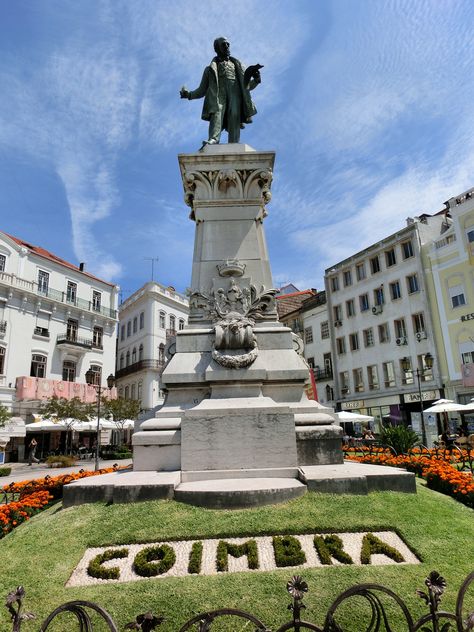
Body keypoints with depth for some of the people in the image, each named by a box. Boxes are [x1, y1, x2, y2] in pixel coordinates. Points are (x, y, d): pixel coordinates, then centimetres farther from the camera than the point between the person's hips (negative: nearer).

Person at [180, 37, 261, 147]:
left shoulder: (237, 65, 31)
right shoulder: (211, 68, 25)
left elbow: (246, 86, 26)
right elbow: (202, 90, 21)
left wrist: (256, 79, 6)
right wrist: (189, 94, 4)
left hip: (235, 94, 2)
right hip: (219, 95, -2)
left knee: (234, 115, -19)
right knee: (216, 113, -29)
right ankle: (213, 139, -49)